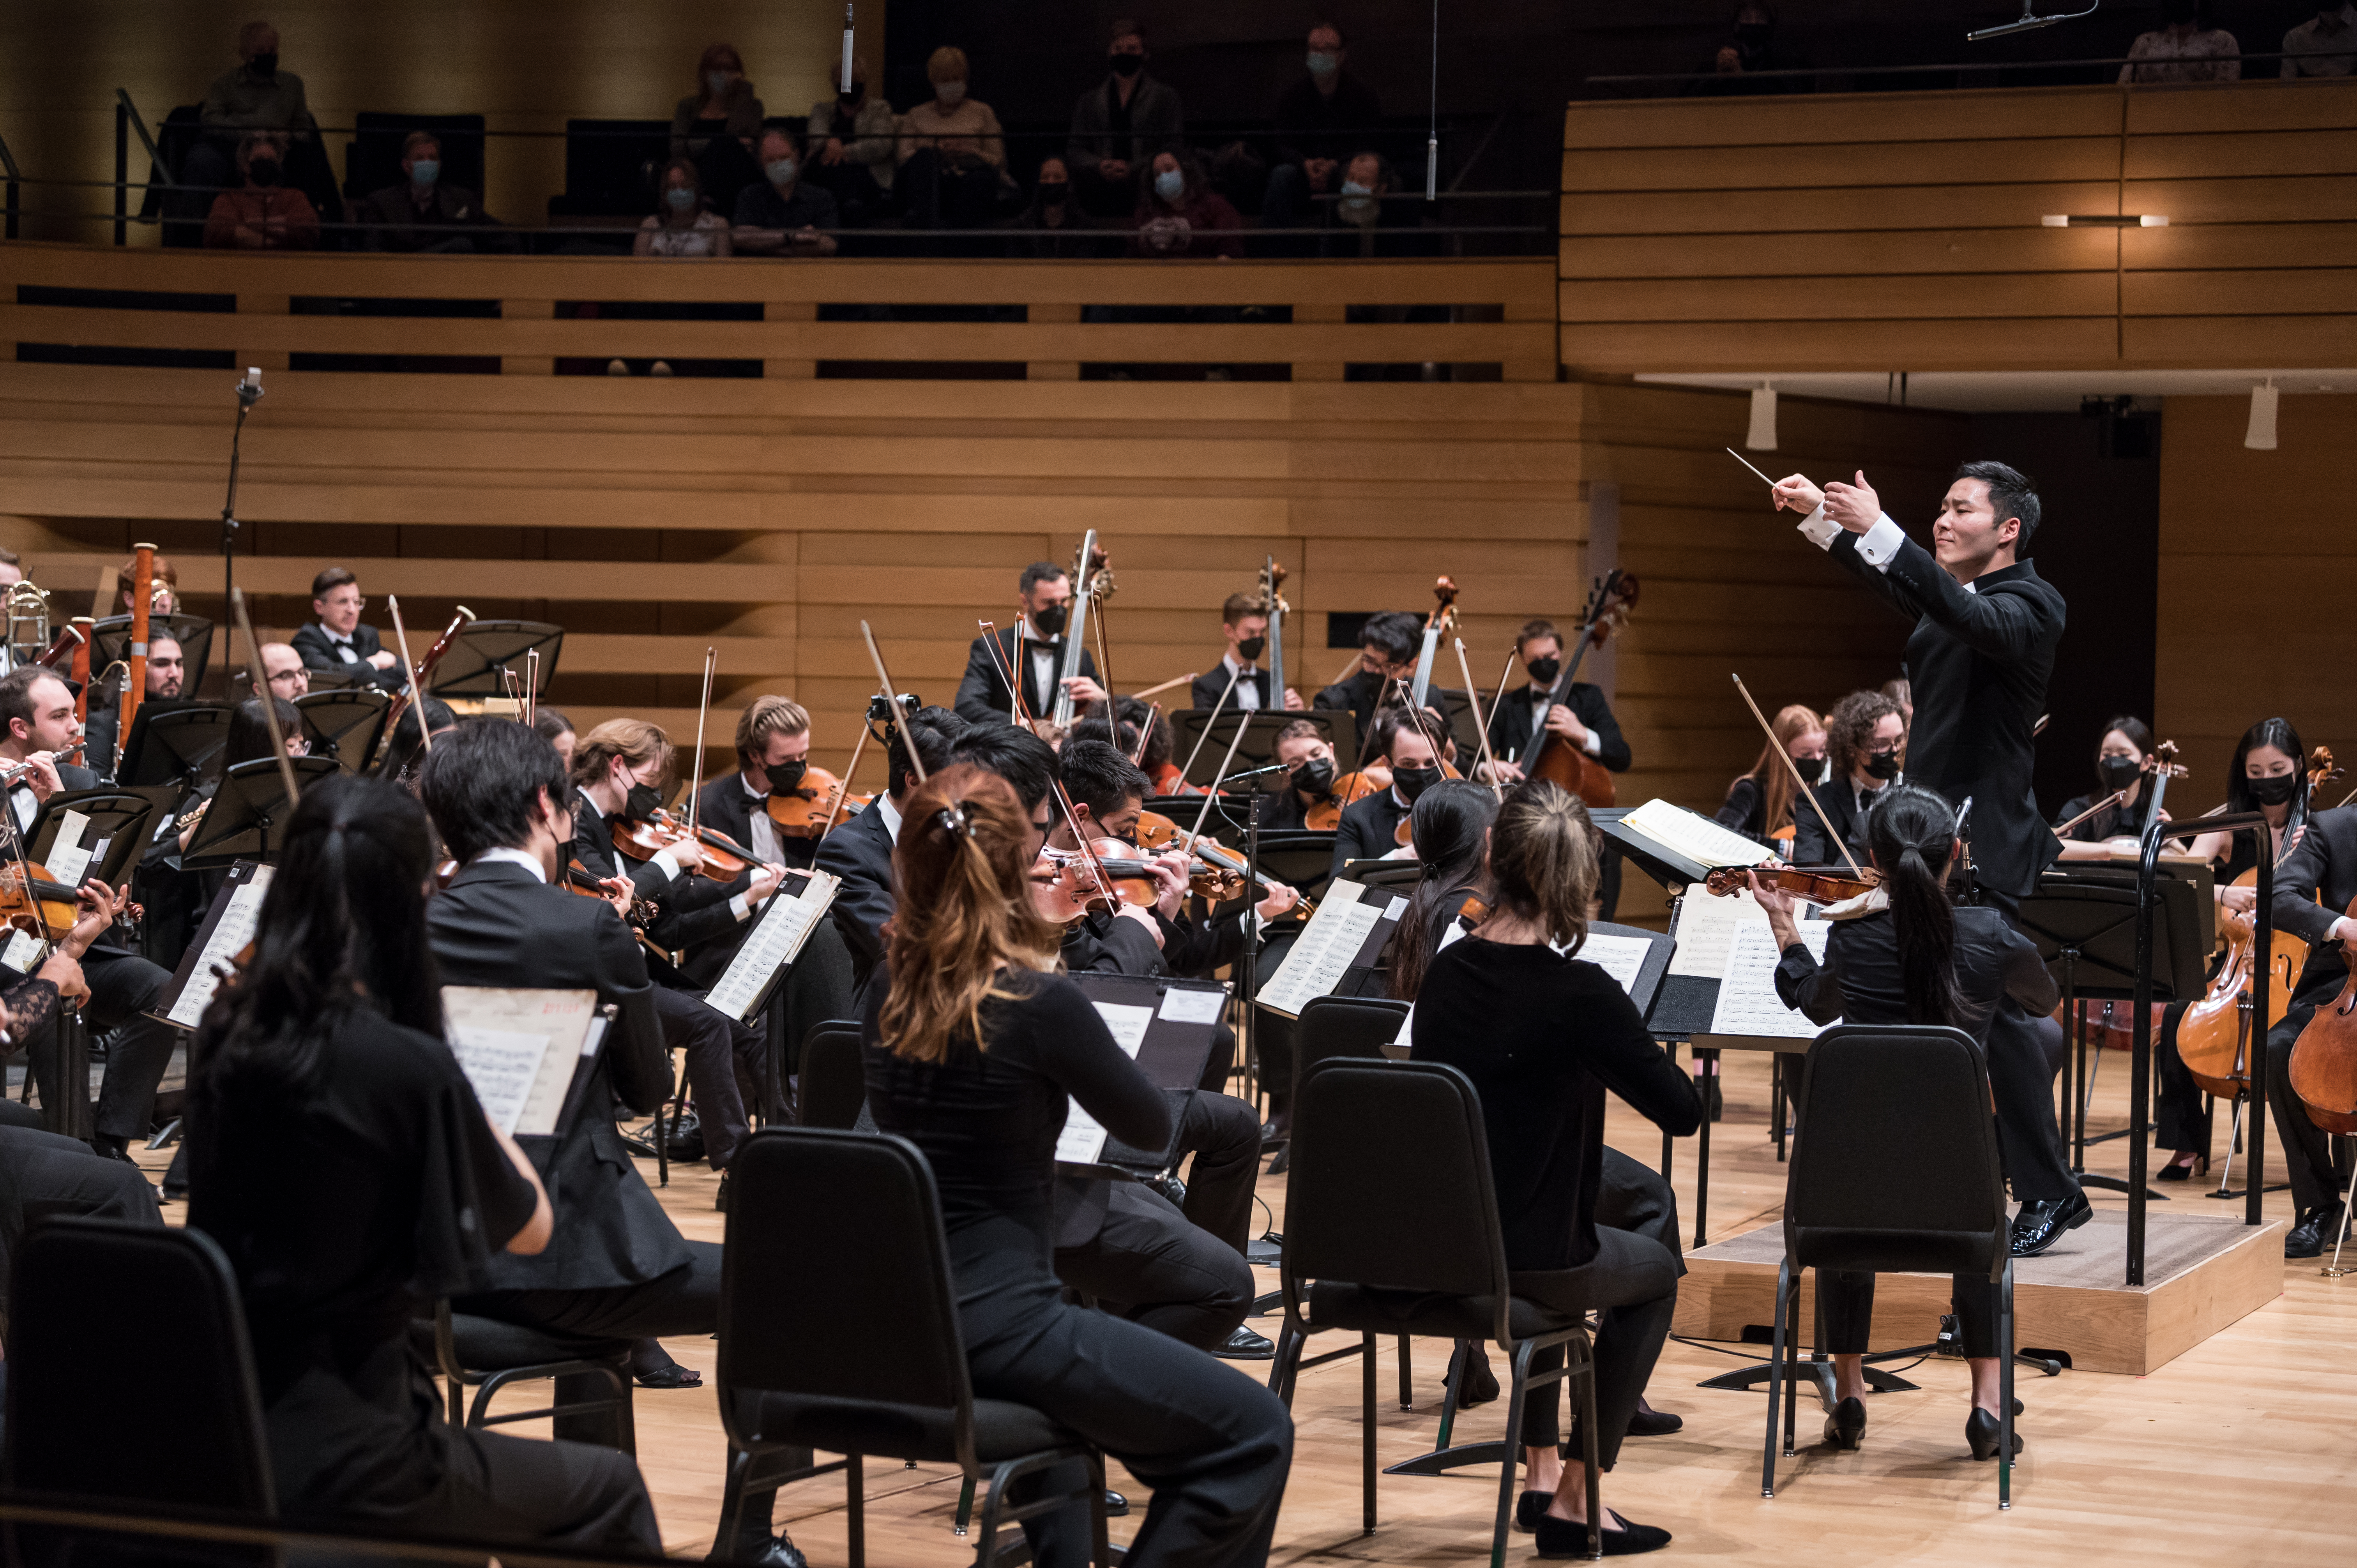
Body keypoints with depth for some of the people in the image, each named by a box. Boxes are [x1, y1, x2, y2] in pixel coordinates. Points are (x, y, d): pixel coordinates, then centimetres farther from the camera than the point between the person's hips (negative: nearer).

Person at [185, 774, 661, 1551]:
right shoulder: (409, 1067, -21)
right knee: (610, 1489, 17)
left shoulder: (225, 1034, -2)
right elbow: (531, 1230, -7)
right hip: (333, 1459, -7)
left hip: (215, 1429, 7)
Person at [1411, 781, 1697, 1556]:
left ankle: (1542, 1471, 38)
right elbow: (1682, 1112, -13)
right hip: (1527, 1256, -6)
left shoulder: (1446, 971, -1)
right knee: (1657, 1274, 26)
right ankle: (1574, 1501, 20)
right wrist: (1633, 1044, 4)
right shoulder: (1579, 992, -20)